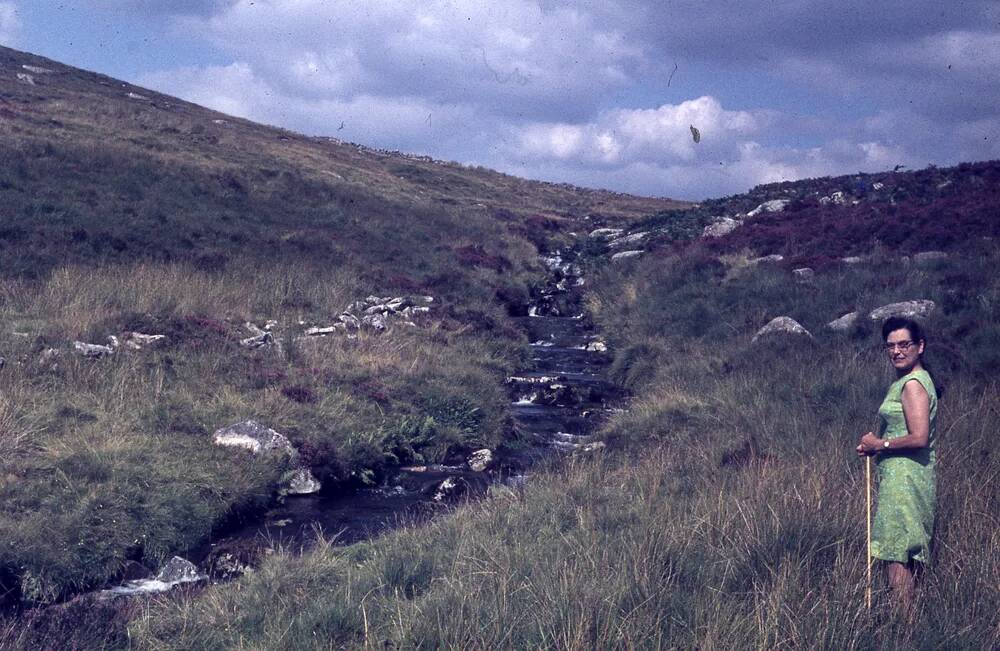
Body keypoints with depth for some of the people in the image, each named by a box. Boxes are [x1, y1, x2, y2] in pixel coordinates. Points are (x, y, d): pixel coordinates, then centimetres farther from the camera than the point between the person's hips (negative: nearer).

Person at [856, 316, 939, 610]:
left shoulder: (913, 384, -16)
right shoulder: (905, 381, 15)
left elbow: (919, 438, -24)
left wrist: (880, 444, -12)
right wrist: (875, 445, 8)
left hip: (905, 477, -10)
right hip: (898, 475, 10)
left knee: (896, 555, -7)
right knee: (903, 554, 13)